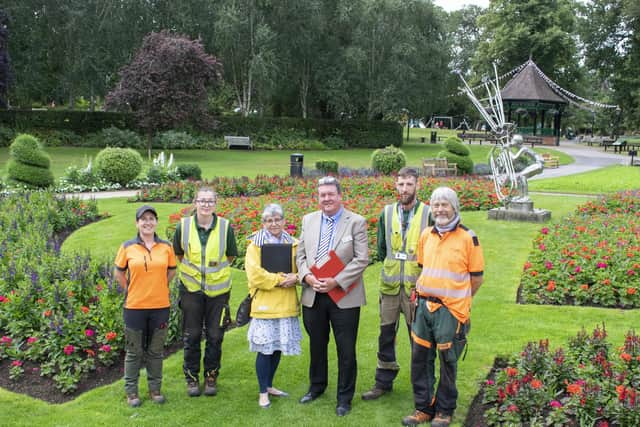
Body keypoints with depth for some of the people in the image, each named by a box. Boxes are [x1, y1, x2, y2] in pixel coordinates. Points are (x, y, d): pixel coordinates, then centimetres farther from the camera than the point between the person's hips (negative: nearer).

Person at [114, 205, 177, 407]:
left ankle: (155, 388, 28)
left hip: (160, 307, 2)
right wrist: (130, 291, 3)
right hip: (134, 307, -1)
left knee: (156, 351, 13)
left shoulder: (166, 246, 0)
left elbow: (171, 270, 14)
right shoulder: (127, 247, -4)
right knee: (134, 351, 10)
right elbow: (118, 272, 8)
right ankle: (131, 391, 23)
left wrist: (159, 287, 7)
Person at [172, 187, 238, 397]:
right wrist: (192, 269, 2)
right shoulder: (184, 226, -5)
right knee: (191, 336, 8)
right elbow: (177, 254, 9)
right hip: (191, 288, 0)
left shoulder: (225, 226, -6)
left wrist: (216, 268, 0)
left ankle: (211, 376, 24)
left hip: (218, 289, 0)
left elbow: (231, 256, 7)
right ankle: (192, 378, 23)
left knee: (215, 336, 8)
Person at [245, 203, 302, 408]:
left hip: (286, 305, 4)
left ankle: (269, 385, 28)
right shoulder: (255, 245, -3)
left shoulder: (293, 244, 9)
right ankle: (263, 393, 10)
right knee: (265, 349, -2)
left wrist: (295, 277, -12)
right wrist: (279, 279, -16)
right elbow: (255, 274, -12)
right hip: (265, 305, -4)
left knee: (278, 347, 12)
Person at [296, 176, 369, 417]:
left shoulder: (356, 222, -6)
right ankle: (317, 386, 39)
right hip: (313, 295, 4)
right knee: (316, 344, 18)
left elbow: (362, 259, -11)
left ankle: (344, 397, 20)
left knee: (346, 350, 4)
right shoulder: (308, 220, 7)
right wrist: (307, 276, -10)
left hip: (344, 297, -4)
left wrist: (336, 282, -19)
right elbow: (300, 254, 10)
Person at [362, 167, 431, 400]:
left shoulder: (428, 215, -5)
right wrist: (392, 267, 8)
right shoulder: (386, 213, 5)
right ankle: (384, 382, 25)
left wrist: (423, 279, -6)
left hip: (417, 285, -3)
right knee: (386, 335, 12)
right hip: (390, 284, 3)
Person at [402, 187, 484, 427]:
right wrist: (424, 295, 9)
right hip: (424, 306, 5)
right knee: (420, 358, 9)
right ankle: (423, 407, 24)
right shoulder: (426, 235, 8)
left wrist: (458, 300, 2)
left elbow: (476, 278, -3)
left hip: (450, 310, -5)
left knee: (448, 362, 6)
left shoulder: (468, 238, -8)